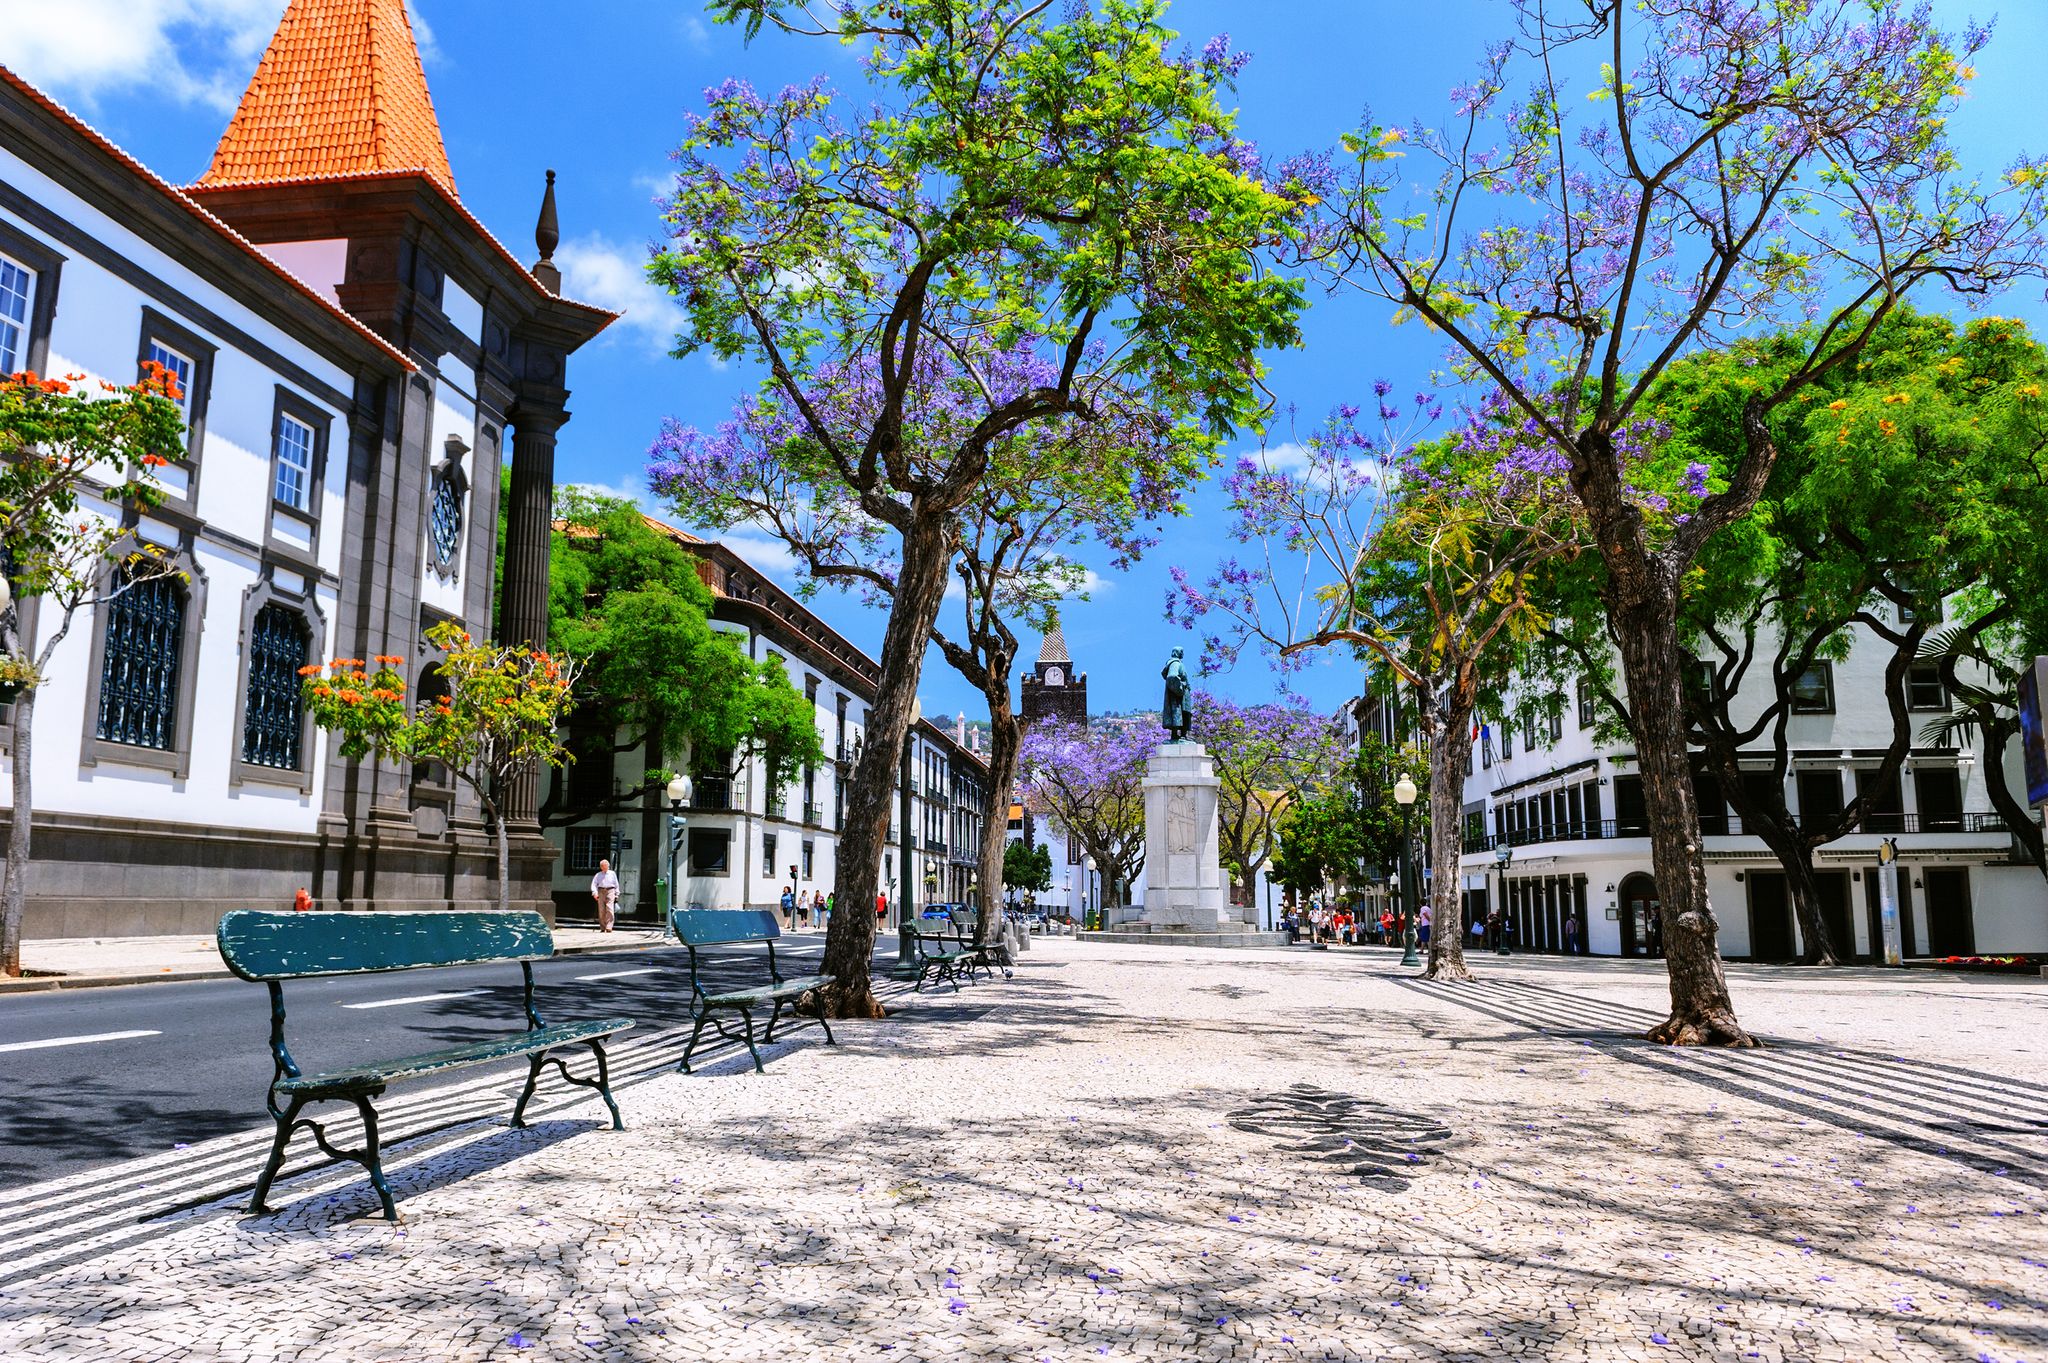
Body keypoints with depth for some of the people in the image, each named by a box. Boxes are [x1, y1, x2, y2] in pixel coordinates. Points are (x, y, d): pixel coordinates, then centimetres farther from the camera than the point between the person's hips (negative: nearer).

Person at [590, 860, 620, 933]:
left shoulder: (612, 874, 12)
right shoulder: (598, 875, 12)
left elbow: (616, 885, 15)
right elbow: (594, 884, 2)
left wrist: (616, 895, 11)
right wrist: (594, 893, -14)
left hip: (610, 891, -2)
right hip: (601, 892, 2)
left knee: (609, 909, -15)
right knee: (601, 910, 0)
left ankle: (609, 927, -20)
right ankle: (602, 928, 8)